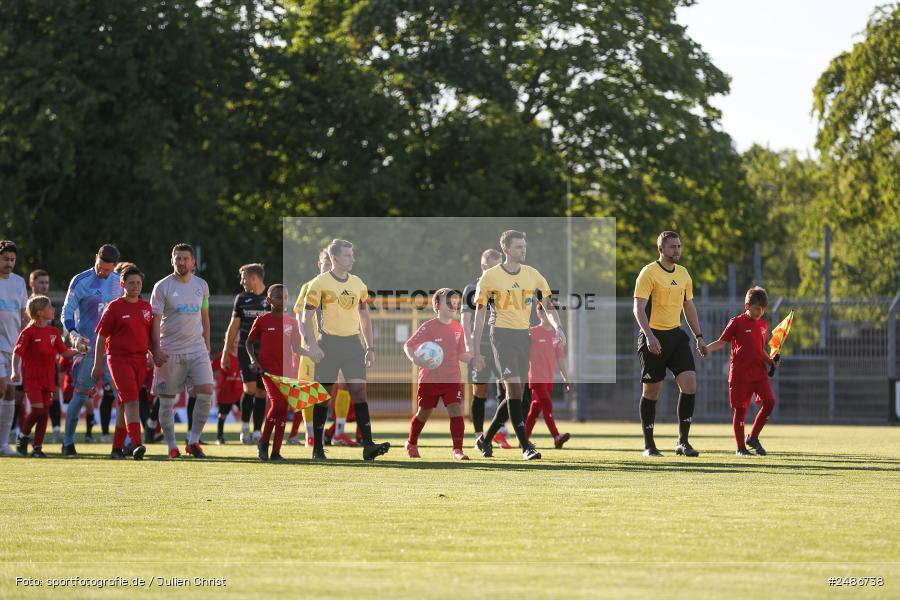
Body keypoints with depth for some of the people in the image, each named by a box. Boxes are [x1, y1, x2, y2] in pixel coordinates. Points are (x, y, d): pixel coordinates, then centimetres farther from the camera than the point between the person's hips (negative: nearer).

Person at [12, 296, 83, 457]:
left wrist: (78, 350, -2)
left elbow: (63, 351, 14)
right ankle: (23, 437, 8)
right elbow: (17, 352, -9)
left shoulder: (54, 332, 8)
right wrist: (15, 371, -17)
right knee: (38, 409, -15)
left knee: (44, 413, 4)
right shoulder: (29, 332, -10)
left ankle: (37, 447, 10)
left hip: (48, 377, 6)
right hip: (32, 377, -6)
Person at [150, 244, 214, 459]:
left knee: (206, 393, -11)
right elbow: (155, 320, -7)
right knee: (167, 400, 2)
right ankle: (172, 446, 15)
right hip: (170, 351, -3)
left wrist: (207, 345, 14)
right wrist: (157, 350, -15)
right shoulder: (162, 287, -4)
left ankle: (193, 441, 2)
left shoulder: (201, 285, 9)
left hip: (197, 349, 3)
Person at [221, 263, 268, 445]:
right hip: (245, 349, 0)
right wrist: (226, 352, 10)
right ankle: (244, 427, -1)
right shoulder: (242, 298, 8)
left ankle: (257, 432, 9)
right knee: (250, 387, -14)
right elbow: (234, 326, 12)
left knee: (261, 392, 2)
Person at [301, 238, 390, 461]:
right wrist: (313, 345, -16)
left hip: (353, 343, 4)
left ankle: (368, 446, -15)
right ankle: (317, 448, 11)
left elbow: (365, 316, 18)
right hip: (329, 343, -4)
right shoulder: (320, 283, -5)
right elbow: (307, 317, -6)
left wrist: (370, 347, 13)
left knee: (359, 390, -8)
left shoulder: (358, 284, 11)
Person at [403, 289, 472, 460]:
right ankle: (412, 444, 35)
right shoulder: (429, 327, -9)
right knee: (424, 412, 12)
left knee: (456, 410, -14)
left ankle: (458, 450, -14)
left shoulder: (458, 328, 5)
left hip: (452, 379, 3)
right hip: (430, 379, -2)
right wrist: (415, 359, -28)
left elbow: (461, 355, 11)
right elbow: (408, 346, -9)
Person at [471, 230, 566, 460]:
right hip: (502, 335, -5)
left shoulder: (532, 275, 8)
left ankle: (485, 440, 24)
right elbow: (480, 314, 0)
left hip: (524, 336, 5)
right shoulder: (491, 276, -3)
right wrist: (476, 351, -4)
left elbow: (548, 306, 9)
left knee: (515, 393, 7)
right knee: (513, 386, -18)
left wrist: (558, 327, -12)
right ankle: (525, 446, -21)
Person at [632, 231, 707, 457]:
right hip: (654, 338, -6)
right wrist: (649, 335, -28)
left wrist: (699, 337, 16)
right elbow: (638, 307, -16)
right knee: (651, 391, 1)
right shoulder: (649, 273, -9)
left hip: (676, 336, 6)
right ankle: (649, 445, 12)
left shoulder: (683, 274, 12)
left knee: (690, 384, -9)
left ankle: (683, 441, -2)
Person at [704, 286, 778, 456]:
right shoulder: (737, 323, -3)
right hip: (740, 372, -5)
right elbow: (722, 342, -3)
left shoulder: (763, 325, 13)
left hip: (759, 371, 5)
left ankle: (753, 437, 6)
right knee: (740, 408, -1)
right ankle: (740, 447, 8)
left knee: (769, 401, -10)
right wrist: (706, 349, -20)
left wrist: (770, 361, 8)